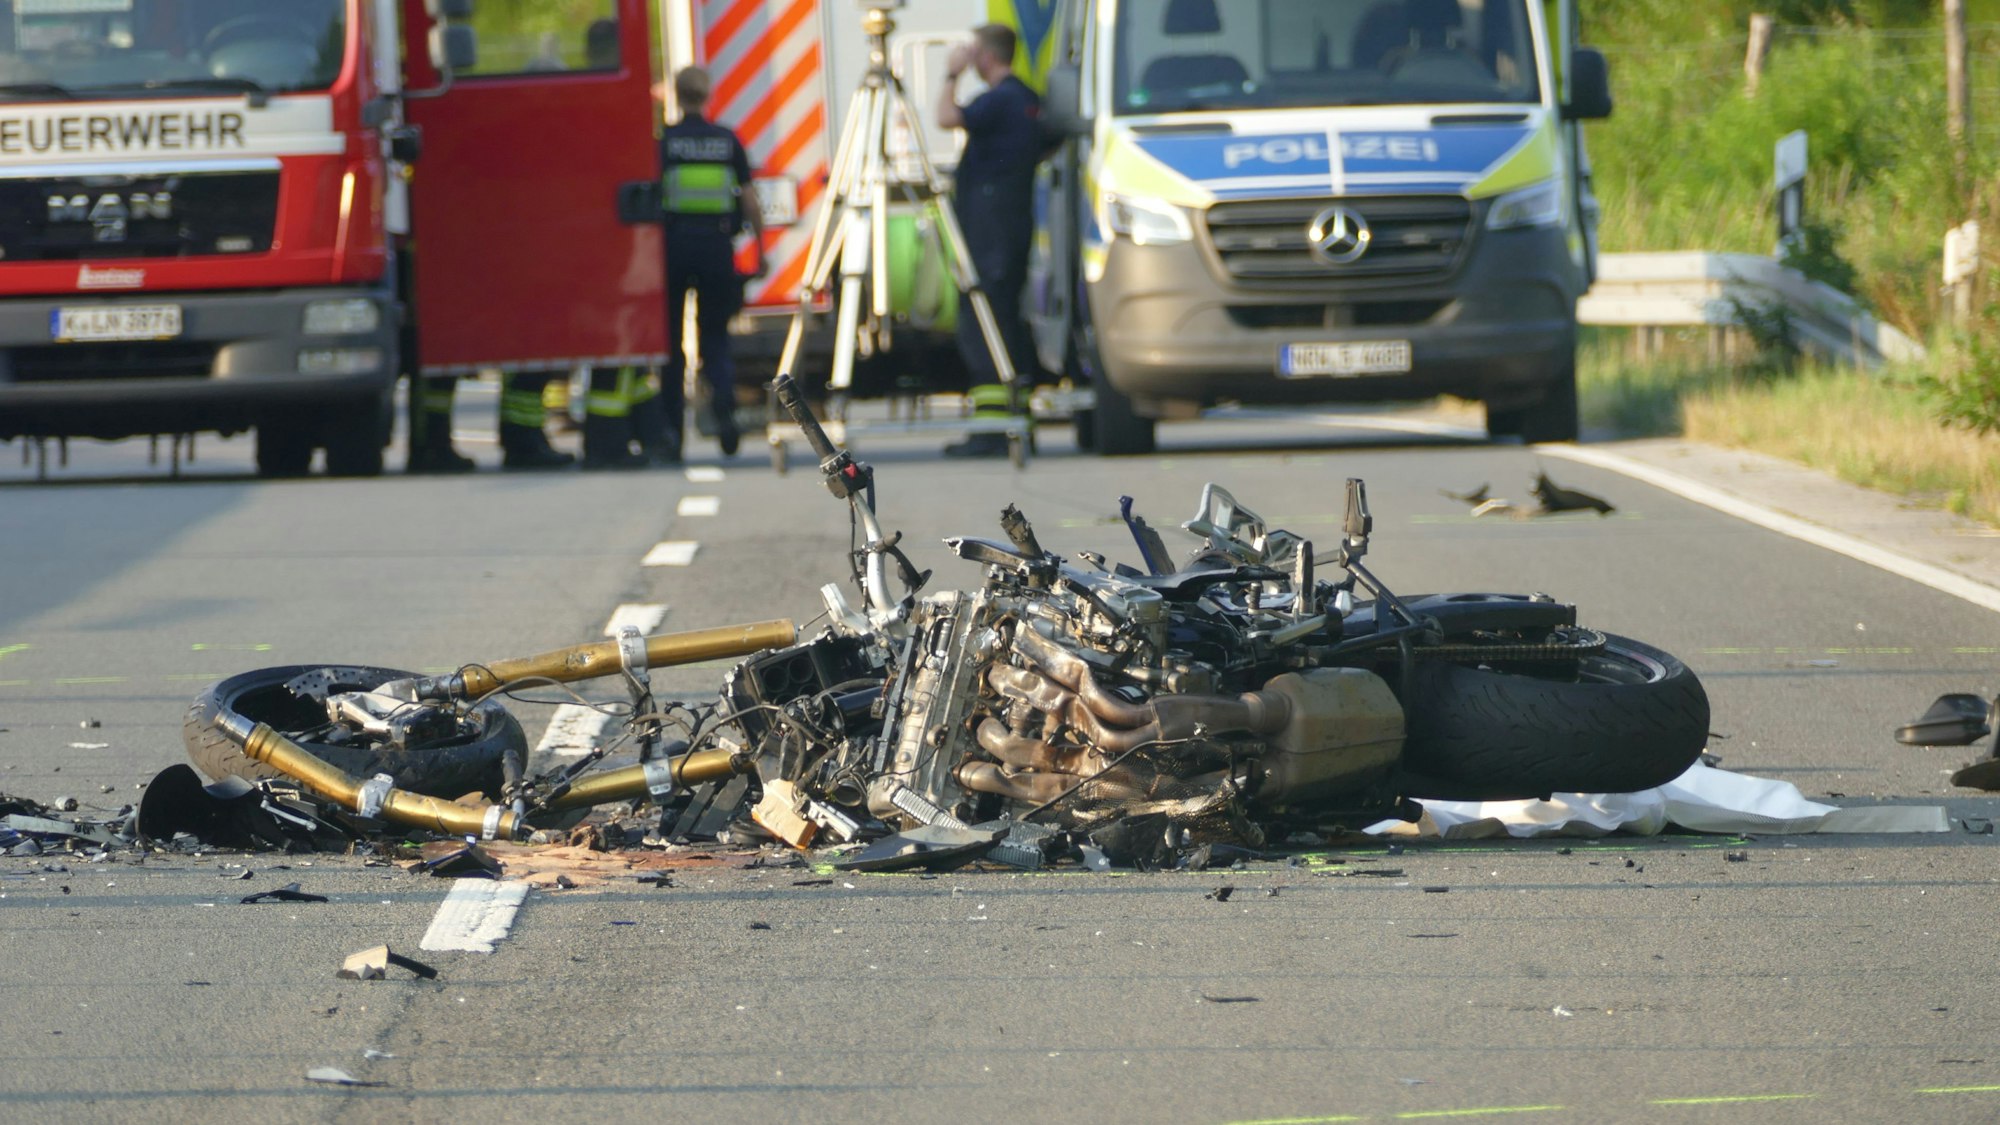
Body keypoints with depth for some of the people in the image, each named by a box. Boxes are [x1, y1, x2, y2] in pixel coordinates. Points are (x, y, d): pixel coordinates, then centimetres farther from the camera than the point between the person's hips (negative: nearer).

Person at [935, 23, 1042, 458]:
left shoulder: (1001, 100, -14)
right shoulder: (1027, 99, 16)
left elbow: (948, 118, -24)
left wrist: (952, 75, -9)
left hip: (988, 229, -10)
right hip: (1014, 223, 10)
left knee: (982, 328, -10)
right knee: (1008, 321, 12)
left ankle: (990, 429, -14)